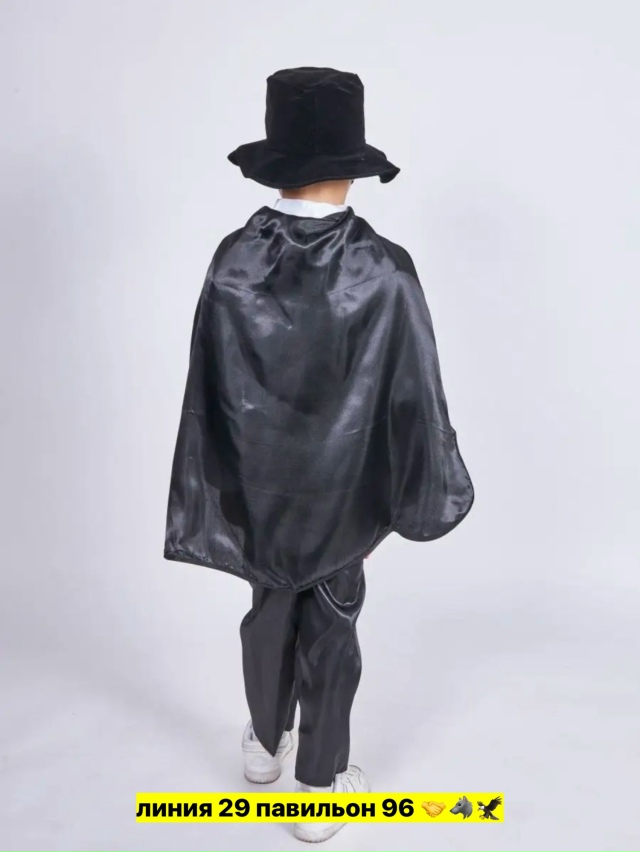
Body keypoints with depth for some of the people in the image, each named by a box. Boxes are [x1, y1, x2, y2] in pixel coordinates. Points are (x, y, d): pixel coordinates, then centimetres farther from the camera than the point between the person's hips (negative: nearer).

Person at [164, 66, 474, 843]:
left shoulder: (233, 263, -15)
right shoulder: (383, 271, -20)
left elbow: (207, 393, -10)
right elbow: (412, 393, -13)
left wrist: (216, 491, 2)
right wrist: (421, 489, 2)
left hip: (258, 485, 2)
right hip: (343, 490, -2)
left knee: (270, 609, 25)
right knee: (330, 629, 16)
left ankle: (264, 745, 48)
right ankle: (319, 788, 35)